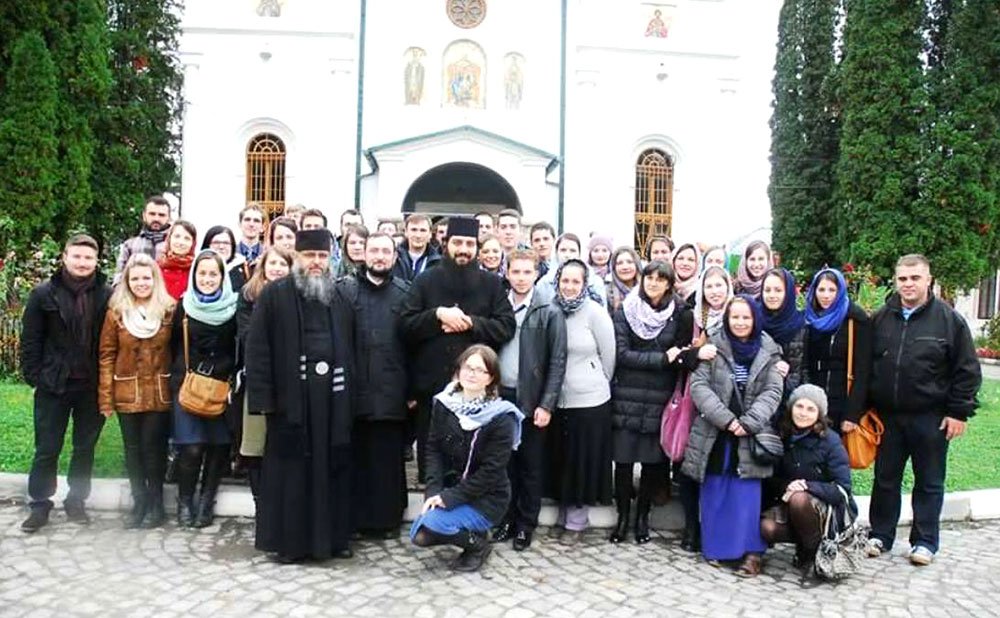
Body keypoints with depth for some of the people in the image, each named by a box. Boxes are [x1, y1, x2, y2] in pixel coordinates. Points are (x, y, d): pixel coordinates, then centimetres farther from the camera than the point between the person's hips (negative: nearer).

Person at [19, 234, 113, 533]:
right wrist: (34, 376, -5)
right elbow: (30, 339, 1)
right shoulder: (44, 294, -1)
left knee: (85, 448, 11)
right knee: (47, 449, 6)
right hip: (53, 385, -1)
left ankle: (76, 501, 25)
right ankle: (39, 505, 19)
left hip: (92, 387, 1)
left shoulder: (107, 295, -2)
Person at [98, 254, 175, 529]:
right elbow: (106, 355, 0)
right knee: (133, 450, 9)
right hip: (127, 394, 1)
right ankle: (139, 503, 22)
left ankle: (156, 504, 18)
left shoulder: (169, 310, -1)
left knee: (154, 449, 4)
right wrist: (105, 398, -4)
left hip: (159, 393, -1)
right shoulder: (116, 312, 0)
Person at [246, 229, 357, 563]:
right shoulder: (274, 295, 0)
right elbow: (257, 349, -4)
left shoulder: (341, 297, 12)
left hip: (333, 397, 4)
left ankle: (333, 537, 20)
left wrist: (350, 393, 6)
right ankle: (289, 541, 14)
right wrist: (263, 397, -11)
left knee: (333, 468, 9)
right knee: (291, 470, 3)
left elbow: (351, 348, 13)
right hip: (291, 397, -4)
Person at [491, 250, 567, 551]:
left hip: (531, 400, -2)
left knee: (530, 466, 7)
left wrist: (546, 405, -11)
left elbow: (557, 362, -5)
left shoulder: (550, 312, -4)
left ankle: (526, 524, 20)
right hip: (500, 396, 3)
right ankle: (507, 518, 24)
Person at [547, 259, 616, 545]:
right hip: (558, 400, 3)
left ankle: (577, 521, 20)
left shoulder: (596, 313, -10)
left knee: (584, 461, 7)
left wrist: (596, 384, 6)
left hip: (590, 400, -3)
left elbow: (608, 355, -3)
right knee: (562, 460, 13)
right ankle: (563, 515, 29)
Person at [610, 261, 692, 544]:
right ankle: (623, 515, 17)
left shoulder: (679, 314, 4)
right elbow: (621, 354, -8)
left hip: (660, 398, 1)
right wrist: (663, 358, -11)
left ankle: (642, 515, 22)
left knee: (653, 459, 5)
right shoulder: (625, 311, 1)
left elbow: (683, 355, 5)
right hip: (627, 396, 0)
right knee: (623, 458, 0)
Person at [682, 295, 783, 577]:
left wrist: (748, 422, -15)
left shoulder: (769, 352, 4)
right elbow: (698, 385, -7)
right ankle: (715, 548, 19)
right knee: (714, 495, 7)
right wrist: (726, 419, -16)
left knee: (747, 495, -2)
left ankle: (751, 552, 6)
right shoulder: (713, 347, 0)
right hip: (714, 434, 0)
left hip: (750, 436, 0)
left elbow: (773, 392, -2)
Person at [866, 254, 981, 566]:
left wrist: (959, 412, -7)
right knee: (885, 479, 11)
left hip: (930, 418, -3)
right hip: (887, 415, 3)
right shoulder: (881, 318, 5)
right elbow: (865, 365, 11)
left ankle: (925, 541, 20)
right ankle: (881, 535, 23)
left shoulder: (949, 319, -5)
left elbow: (967, 371, -3)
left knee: (929, 483, 8)